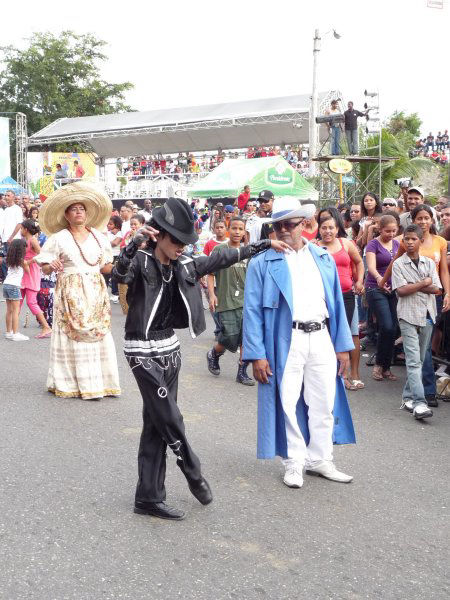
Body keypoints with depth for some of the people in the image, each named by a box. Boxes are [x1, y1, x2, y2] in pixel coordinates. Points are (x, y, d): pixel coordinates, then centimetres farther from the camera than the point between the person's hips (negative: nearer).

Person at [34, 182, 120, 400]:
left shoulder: (98, 236, 11)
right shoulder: (59, 238, 0)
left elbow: (106, 267, 17)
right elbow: (45, 268, 0)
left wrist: (110, 265, -4)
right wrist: (52, 266, -20)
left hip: (95, 292, 4)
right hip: (71, 294, -3)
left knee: (99, 334, 2)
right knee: (72, 335, -4)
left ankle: (100, 382, 11)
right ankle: (70, 382, 4)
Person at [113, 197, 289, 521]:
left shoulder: (182, 265, 5)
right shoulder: (141, 262, -13)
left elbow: (221, 259, 14)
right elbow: (120, 272, -35)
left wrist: (264, 244, 17)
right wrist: (136, 242, -51)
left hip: (169, 347, 7)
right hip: (142, 351, -7)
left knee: (156, 424, 9)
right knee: (170, 419, -5)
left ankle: (149, 497, 16)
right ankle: (195, 475, 19)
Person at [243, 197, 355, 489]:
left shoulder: (324, 258, 10)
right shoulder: (262, 263, -2)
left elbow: (337, 303, 12)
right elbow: (253, 310, -6)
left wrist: (342, 345, 8)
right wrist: (257, 355, -12)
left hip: (321, 339, 4)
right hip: (285, 342, -4)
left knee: (324, 403, 11)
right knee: (288, 404, 4)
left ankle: (320, 459, 27)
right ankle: (294, 462, 20)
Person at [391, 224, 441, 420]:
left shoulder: (429, 263, 10)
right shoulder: (398, 264, 0)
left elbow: (437, 289, 0)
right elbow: (401, 290, -11)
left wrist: (413, 286, -9)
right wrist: (424, 283, -6)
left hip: (427, 316, 4)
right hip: (408, 316, -4)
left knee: (419, 360, 8)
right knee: (413, 360, -12)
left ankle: (408, 396, 19)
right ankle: (419, 403, -18)